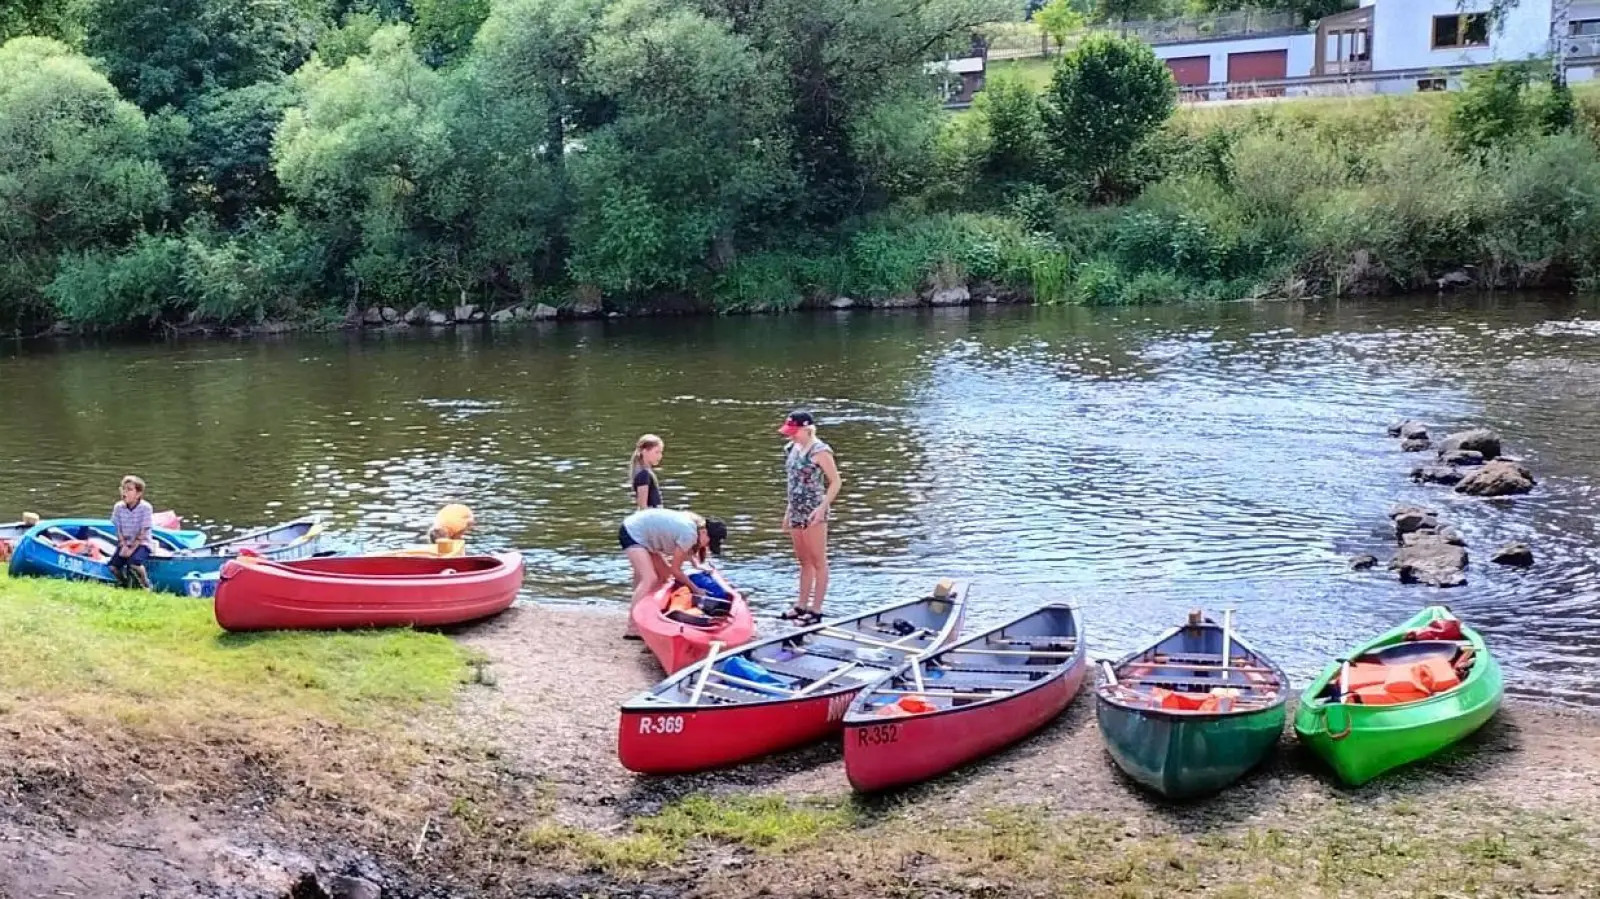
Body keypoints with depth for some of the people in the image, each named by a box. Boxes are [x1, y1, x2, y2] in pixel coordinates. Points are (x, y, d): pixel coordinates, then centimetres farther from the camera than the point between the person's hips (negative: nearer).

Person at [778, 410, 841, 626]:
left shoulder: (819, 451, -13)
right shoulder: (792, 449, 9)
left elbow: (836, 482, -12)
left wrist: (823, 507, -22)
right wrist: (788, 512, 18)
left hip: (814, 513, -8)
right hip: (796, 511, 8)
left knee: (818, 562, 0)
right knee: (804, 561, 15)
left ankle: (815, 610, 4)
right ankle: (801, 606, 23)